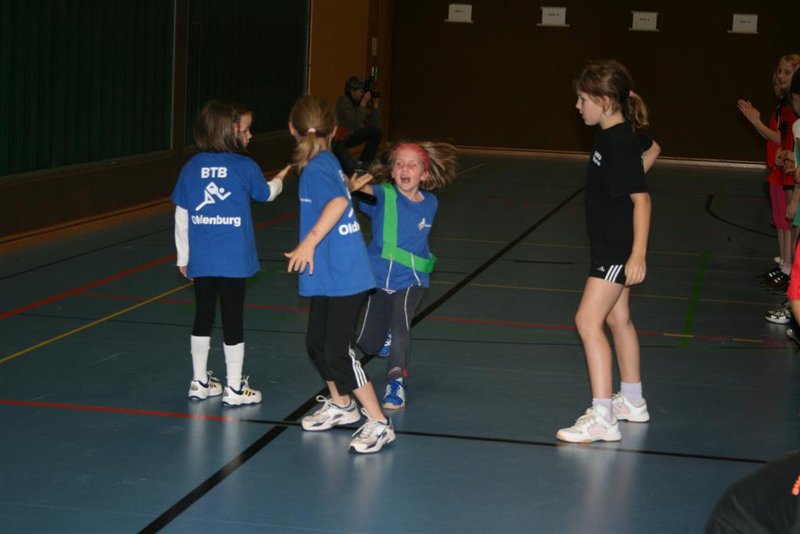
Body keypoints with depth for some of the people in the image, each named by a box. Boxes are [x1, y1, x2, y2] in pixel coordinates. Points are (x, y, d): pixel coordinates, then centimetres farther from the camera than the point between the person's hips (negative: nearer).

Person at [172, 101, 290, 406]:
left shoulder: (192, 166, 1)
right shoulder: (244, 166, -8)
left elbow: (181, 215, 3)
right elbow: (266, 194, 11)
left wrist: (183, 257, 13)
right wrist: (279, 180, 34)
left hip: (200, 261, 4)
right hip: (232, 261, -4)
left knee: (203, 318, 14)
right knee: (233, 320, 5)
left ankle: (200, 383, 24)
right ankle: (234, 389, 12)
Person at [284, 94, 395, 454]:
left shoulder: (316, 167, -17)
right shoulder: (328, 162, 9)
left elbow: (339, 201, -35)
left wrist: (309, 242, -34)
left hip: (342, 276, -10)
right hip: (331, 275, 10)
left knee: (338, 352, -8)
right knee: (317, 343, 20)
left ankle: (379, 424, -2)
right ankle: (341, 407, 37)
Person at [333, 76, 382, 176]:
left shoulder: (357, 102, 2)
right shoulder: (344, 101, -18)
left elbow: (373, 121, 7)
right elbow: (356, 122, -29)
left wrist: (375, 105, -3)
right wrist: (363, 102, -26)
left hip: (350, 137, 8)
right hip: (338, 141, -8)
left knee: (377, 131, 1)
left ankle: (364, 163, 6)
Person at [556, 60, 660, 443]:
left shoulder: (619, 143, -23)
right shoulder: (619, 133, 6)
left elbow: (641, 198, -26)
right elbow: (652, 149, 26)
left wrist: (638, 254, -30)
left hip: (618, 249, -11)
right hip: (610, 245, 11)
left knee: (588, 320, -14)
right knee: (617, 318, 20)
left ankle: (602, 419, -15)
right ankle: (632, 402, 35)